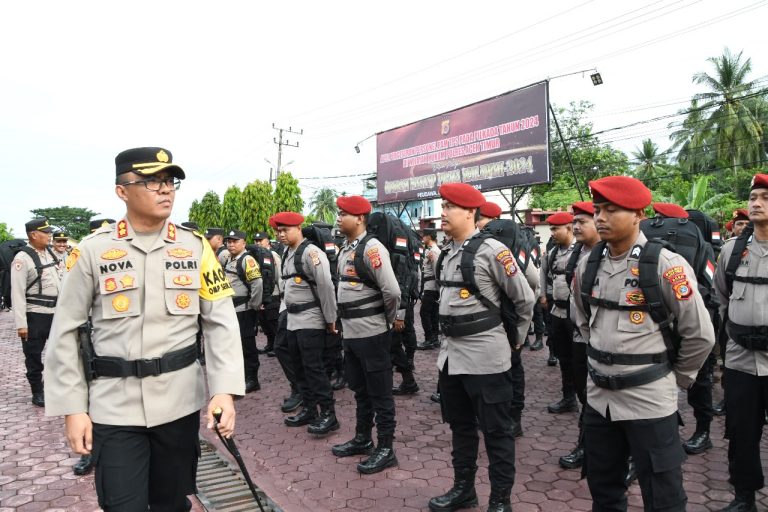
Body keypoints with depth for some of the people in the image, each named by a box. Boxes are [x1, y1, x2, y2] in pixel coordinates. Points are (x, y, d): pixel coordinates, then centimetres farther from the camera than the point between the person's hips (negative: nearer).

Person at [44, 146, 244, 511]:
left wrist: (224, 390, -13)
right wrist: (72, 408, -2)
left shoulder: (196, 248, -1)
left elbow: (221, 323, -3)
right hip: (114, 406, -1)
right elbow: (65, 333, 0)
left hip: (180, 402, 2)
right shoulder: (92, 250, -4)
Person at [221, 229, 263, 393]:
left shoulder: (247, 260, -14)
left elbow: (257, 284, -21)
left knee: (247, 344, -1)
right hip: (230, 309, 8)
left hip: (244, 310, -8)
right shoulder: (227, 259, 12)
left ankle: (252, 380, 8)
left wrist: (254, 306, -16)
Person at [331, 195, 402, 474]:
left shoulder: (371, 247, -17)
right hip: (351, 332, 9)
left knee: (379, 393, 3)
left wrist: (392, 318, -8)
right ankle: (363, 438, 36)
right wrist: (343, 320, 15)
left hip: (372, 333, -9)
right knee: (360, 389, 21)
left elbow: (391, 290, -23)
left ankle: (386, 449, 15)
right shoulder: (345, 249, 11)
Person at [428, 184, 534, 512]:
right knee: (460, 425, 19)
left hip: (485, 356, -8)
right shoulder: (446, 254, 9)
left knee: (496, 431, 7)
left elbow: (525, 299, -7)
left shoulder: (491, 250, -14)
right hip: (450, 353, 8)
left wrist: (514, 340, 3)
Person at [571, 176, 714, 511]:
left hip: (649, 399, -5)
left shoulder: (665, 265, -16)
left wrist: (677, 376, 2)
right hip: (599, 396, 5)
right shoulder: (587, 266, 1)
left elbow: (700, 334, -8)